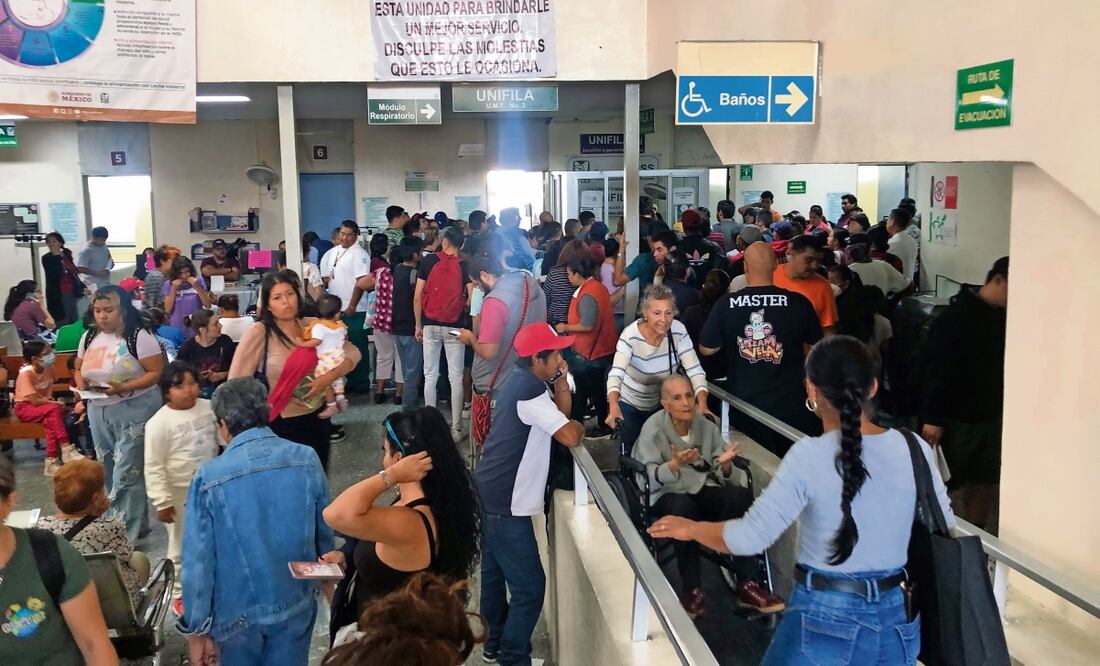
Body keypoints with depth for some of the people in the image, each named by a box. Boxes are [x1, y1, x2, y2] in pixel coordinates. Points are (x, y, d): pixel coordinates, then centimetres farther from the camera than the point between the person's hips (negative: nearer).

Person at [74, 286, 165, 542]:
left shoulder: (139, 336, -13)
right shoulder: (89, 337, 8)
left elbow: (156, 372, -15)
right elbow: (79, 369, 18)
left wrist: (123, 388, -26)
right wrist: (81, 384, -5)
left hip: (134, 410, -7)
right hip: (98, 410, 7)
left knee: (126, 473, -6)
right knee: (109, 471, 16)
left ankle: (129, 532, 4)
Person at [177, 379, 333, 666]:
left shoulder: (209, 478, -17)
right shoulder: (307, 460, -10)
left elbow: (197, 560, -14)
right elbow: (326, 533, 2)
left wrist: (196, 628, -3)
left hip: (238, 611, -1)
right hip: (296, 604, 2)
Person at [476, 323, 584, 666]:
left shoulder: (522, 379, 8)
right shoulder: (529, 390, -23)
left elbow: (560, 414, 8)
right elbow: (569, 435, -22)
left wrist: (561, 382, -7)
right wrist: (580, 426, 0)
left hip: (491, 494, 11)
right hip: (506, 502, -11)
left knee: (495, 572, 22)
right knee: (529, 585, -3)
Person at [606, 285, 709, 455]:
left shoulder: (678, 331, -19)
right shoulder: (631, 335, -29)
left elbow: (694, 370, -20)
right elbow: (616, 374, -40)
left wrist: (702, 405, -36)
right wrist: (614, 407, -57)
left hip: (662, 403, 3)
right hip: (630, 405, -3)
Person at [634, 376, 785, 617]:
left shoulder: (707, 426, 6)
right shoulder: (653, 429, -5)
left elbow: (721, 473, 7)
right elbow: (651, 477, -16)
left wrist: (725, 463, -17)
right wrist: (675, 464, -36)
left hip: (704, 490, 4)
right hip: (667, 495, -3)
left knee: (741, 495, -28)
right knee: (683, 507, -40)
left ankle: (747, 585, -26)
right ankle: (692, 590, -26)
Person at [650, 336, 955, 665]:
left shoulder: (810, 456, -17)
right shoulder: (914, 449, -6)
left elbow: (750, 537, -18)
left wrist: (691, 529, -1)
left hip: (826, 620, -4)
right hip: (897, 618, 4)